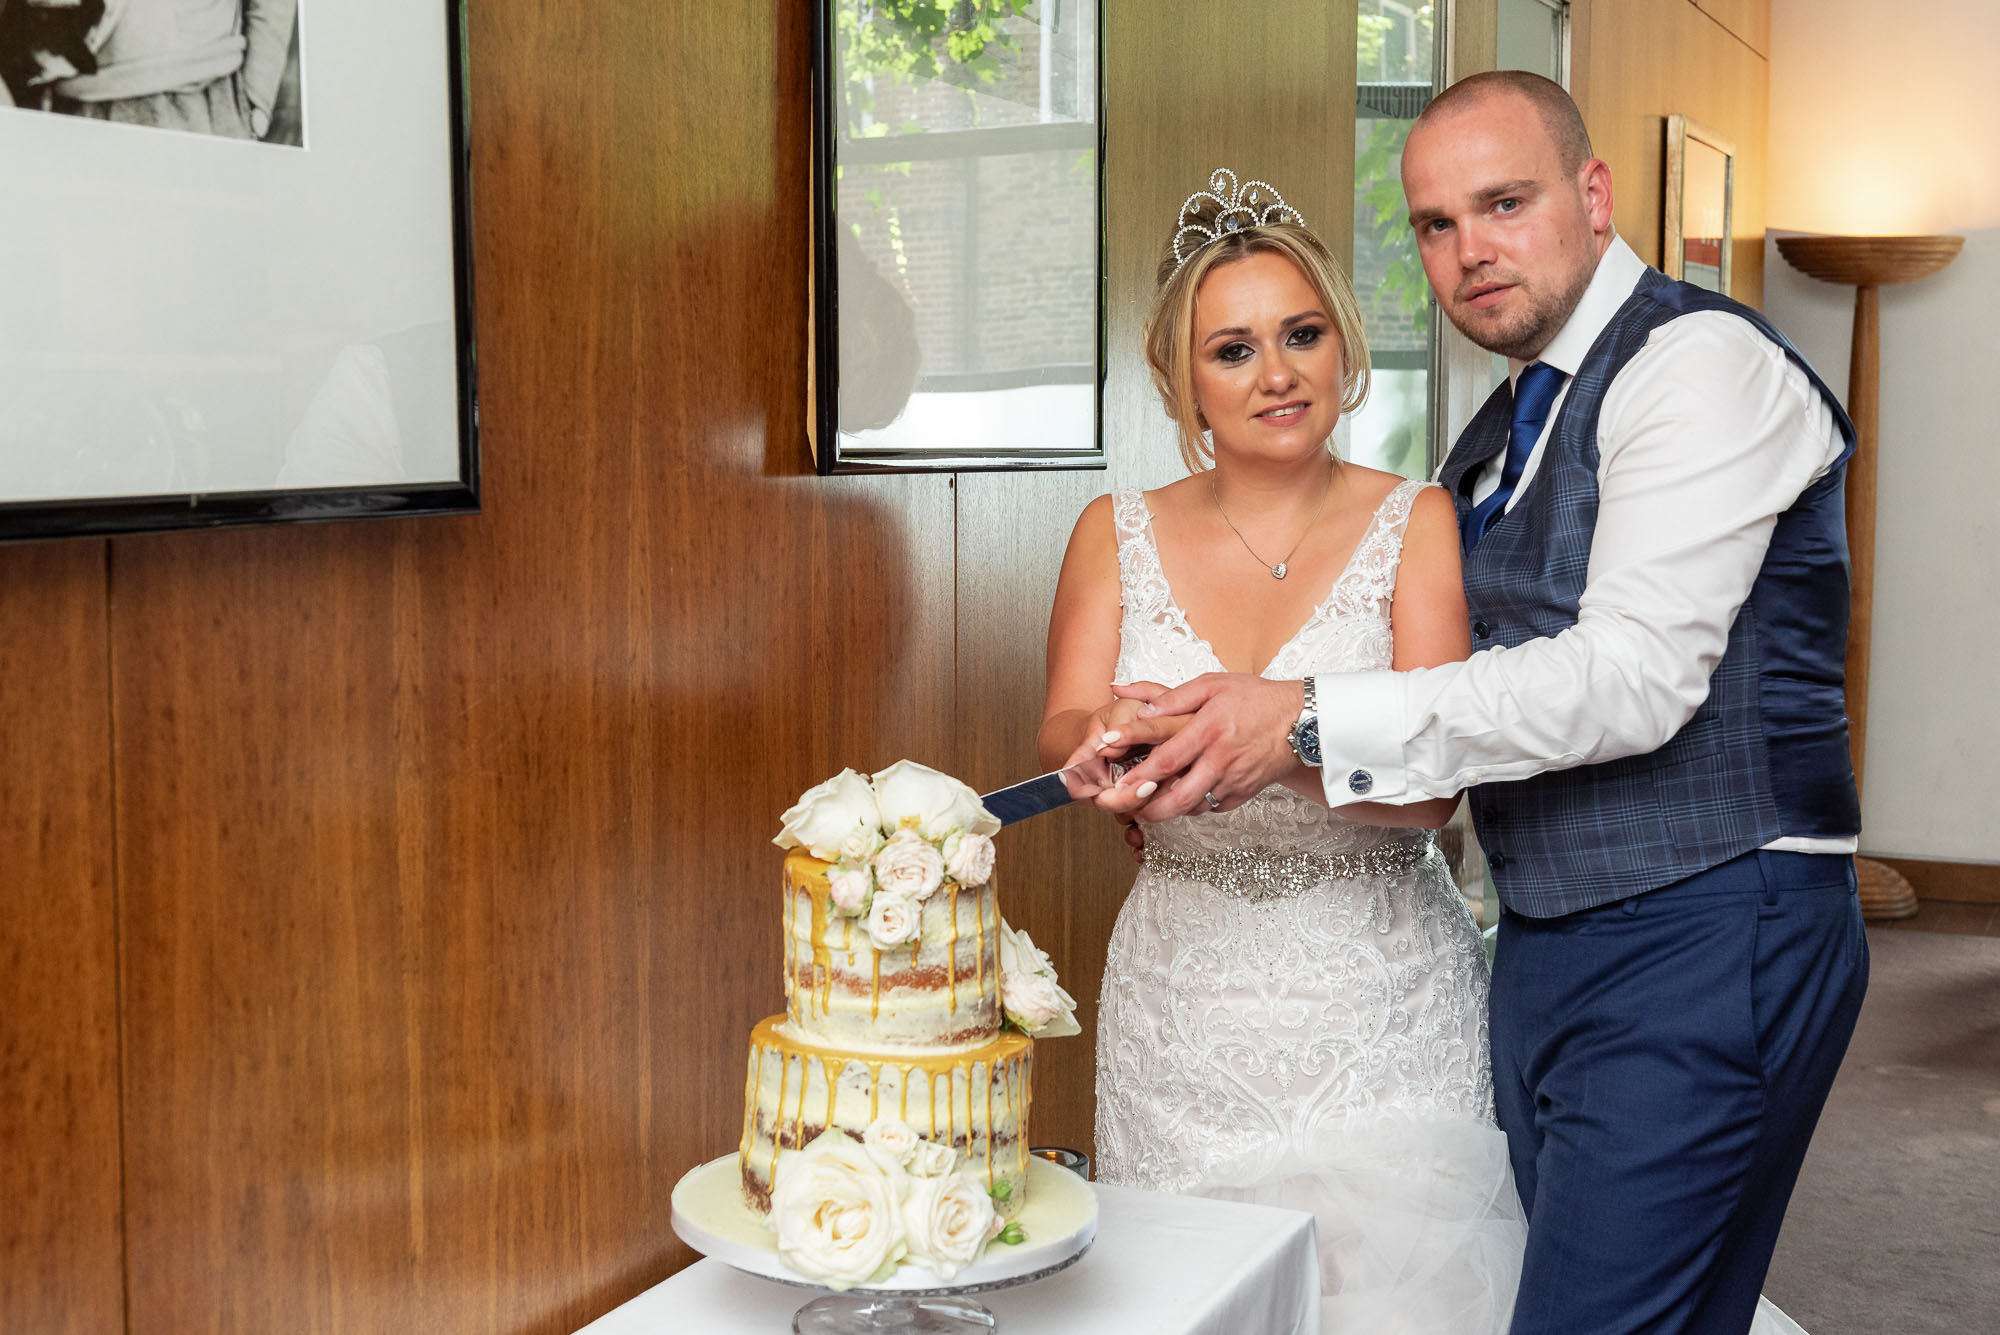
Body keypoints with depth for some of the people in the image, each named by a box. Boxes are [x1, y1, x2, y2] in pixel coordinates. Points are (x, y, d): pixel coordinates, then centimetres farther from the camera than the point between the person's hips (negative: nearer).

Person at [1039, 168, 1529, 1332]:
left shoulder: (1418, 525, -2)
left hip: (1378, 1010, -2)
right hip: (1181, 1010, 2)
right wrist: (1113, 741, -24)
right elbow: (1065, 733, -1)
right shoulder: (1117, 534, 7)